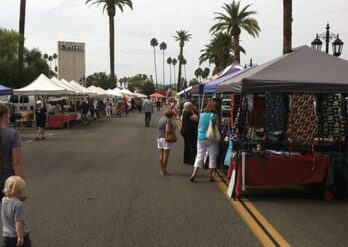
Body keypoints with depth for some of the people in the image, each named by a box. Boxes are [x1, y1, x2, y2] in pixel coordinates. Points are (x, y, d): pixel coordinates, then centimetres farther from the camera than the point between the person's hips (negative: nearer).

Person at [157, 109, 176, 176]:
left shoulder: (161, 119, 12)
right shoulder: (168, 120, -14)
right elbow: (167, 130, -24)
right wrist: (173, 129, -4)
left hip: (159, 137, 9)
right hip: (166, 138, -9)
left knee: (161, 154, 13)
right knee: (166, 155, -4)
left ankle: (161, 170, 17)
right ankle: (164, 171, -3)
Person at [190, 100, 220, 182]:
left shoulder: (202, 115, 3)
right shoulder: (215, 116, -7)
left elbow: (199, 127, 10)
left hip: (201, 138, 3)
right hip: (212, 139, -3)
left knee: (199, 156, 7)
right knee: (212, 157, 8)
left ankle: (194, 173, -4)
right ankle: (210, 175, 10)